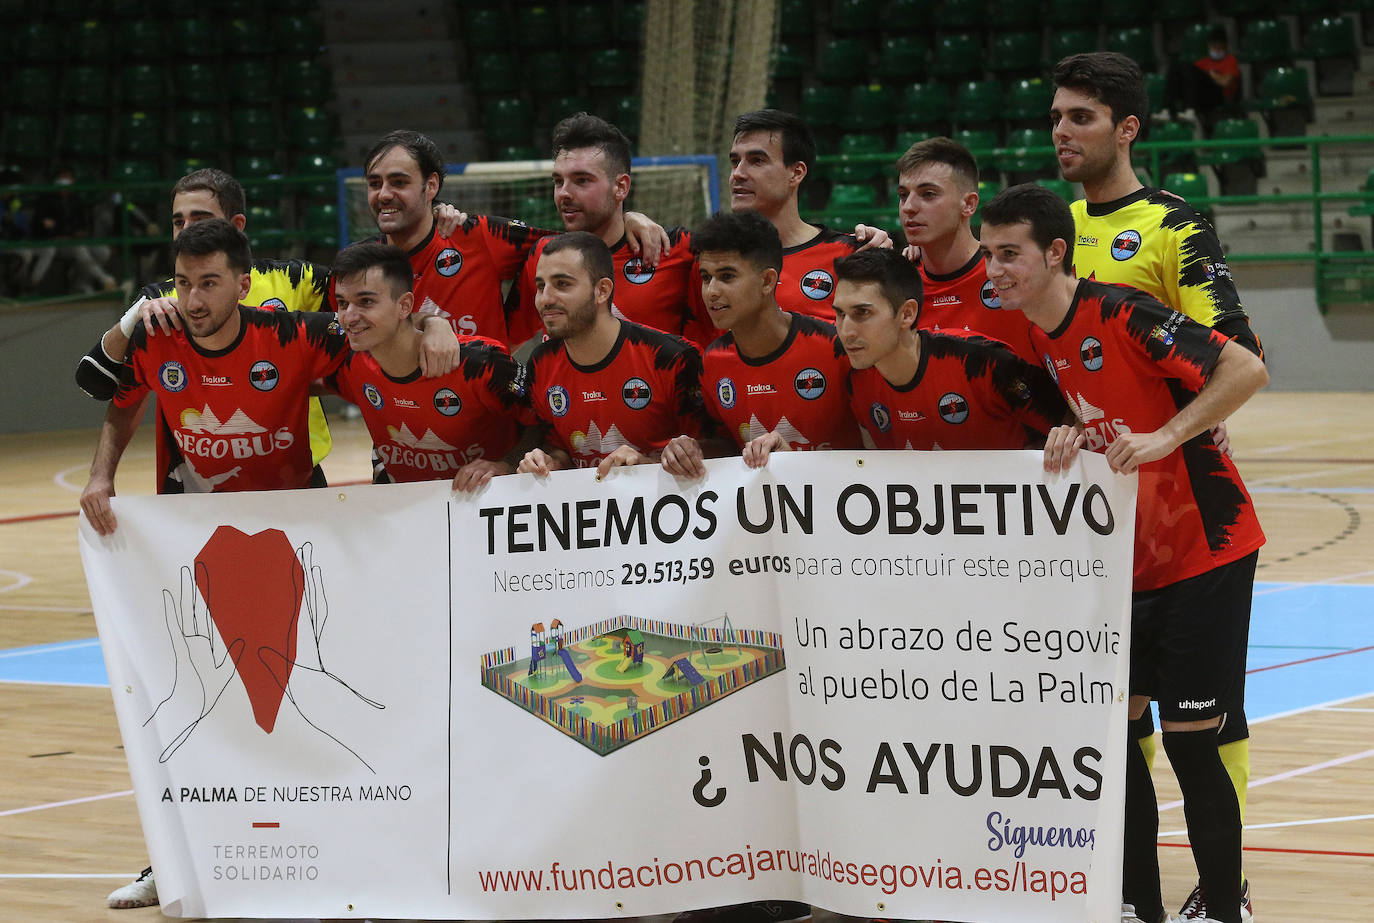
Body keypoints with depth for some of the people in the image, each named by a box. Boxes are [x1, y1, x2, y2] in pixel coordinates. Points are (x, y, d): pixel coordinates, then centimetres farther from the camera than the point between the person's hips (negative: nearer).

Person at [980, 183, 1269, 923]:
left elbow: (1246, 369, -25)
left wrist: (1163, 437, -31)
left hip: (1204, 552, -8)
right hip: (1130, 557, 8)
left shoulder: (1120, 314, -19)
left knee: (1189, 738, -7)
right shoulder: (1037, 336, 4)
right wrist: (1073, 434, 0)